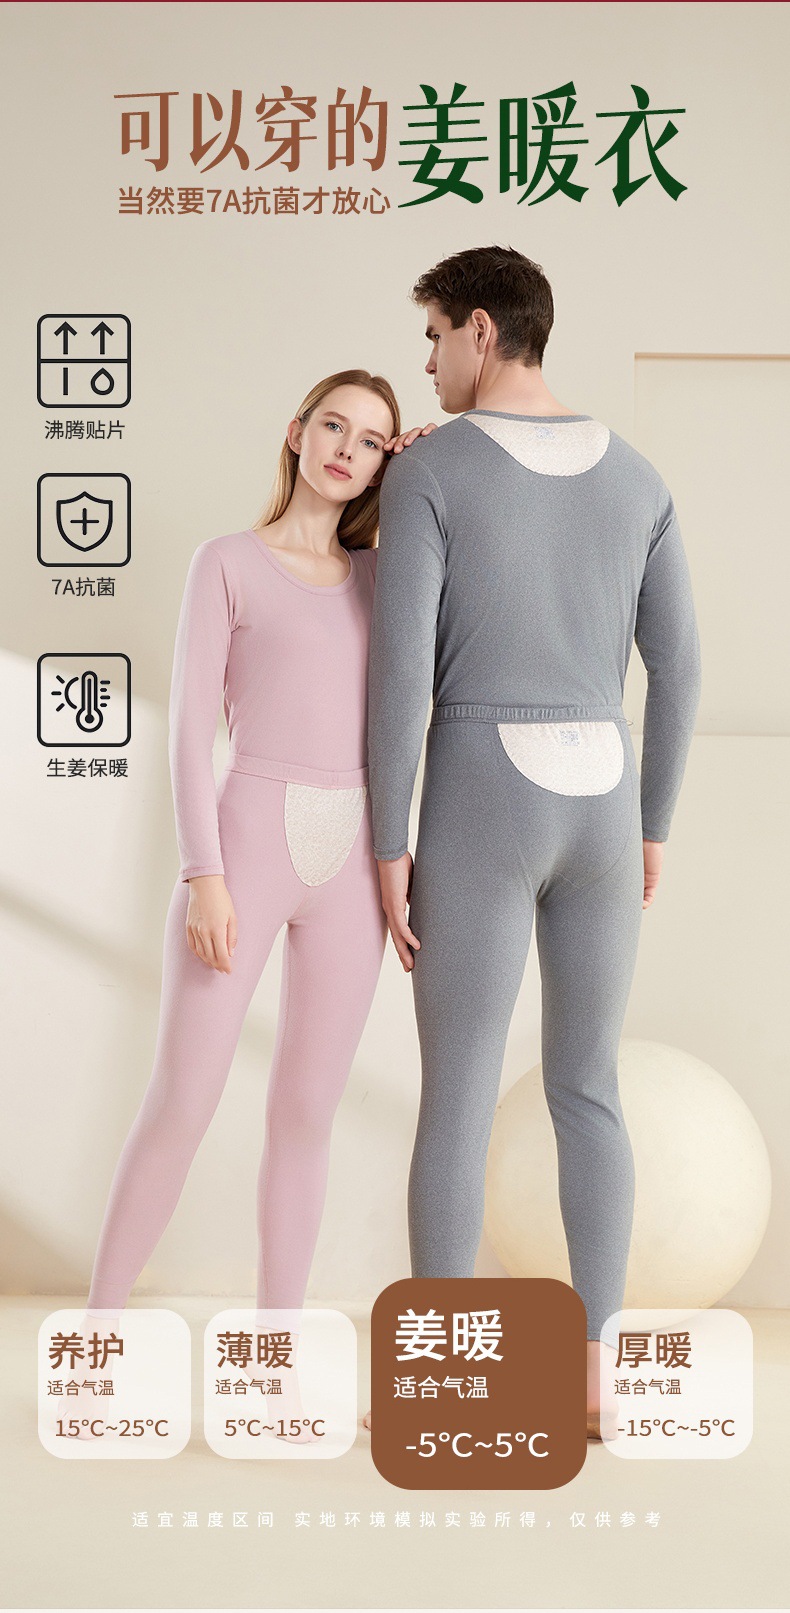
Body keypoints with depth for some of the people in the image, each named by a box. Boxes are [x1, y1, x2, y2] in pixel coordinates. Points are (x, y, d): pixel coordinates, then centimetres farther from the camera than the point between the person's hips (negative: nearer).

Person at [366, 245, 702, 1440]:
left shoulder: (427, 471, -7)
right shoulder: (636, 477, 9)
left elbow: (397, 672, -13)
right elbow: (678, 668, 7)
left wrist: (387, 847, -7)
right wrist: (652, 828, 17)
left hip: (478, 817, -4)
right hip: (597, 812, 5)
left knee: (456, 1101, 5)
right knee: (587, 1091, 16)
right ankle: (588, 1370, 21)